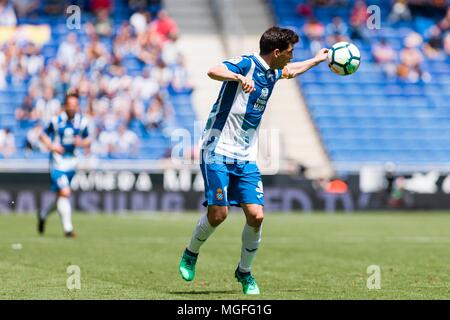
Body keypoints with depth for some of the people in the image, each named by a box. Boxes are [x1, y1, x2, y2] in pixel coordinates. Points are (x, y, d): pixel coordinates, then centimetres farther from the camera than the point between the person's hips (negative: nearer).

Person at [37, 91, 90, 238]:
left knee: (62, 196, 12)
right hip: (58, 161, -5)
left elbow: (87, 141, 11)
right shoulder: (56, 121, -8)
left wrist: (82, 143, -11)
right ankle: (68, 228, -12)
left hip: (71, 163, 5)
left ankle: (44, 214, 39)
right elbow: (43, 135, 4)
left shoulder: (82, 122, 2)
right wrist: (51, 146, -13)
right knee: (64, 193, -17)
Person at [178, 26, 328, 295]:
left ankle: (244, 272, 15)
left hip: (246, 158, 7)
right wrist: (239, 77, -50)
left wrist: (317, 60, 47)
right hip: (219, 152, -7)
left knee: (256, 215, -6)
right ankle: (190, 254, 18)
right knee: (218, 214, -12)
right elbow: (213, 71, -33)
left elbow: (290, 71, 38)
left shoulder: (272, 72, 12)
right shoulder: (246, 64, -13)